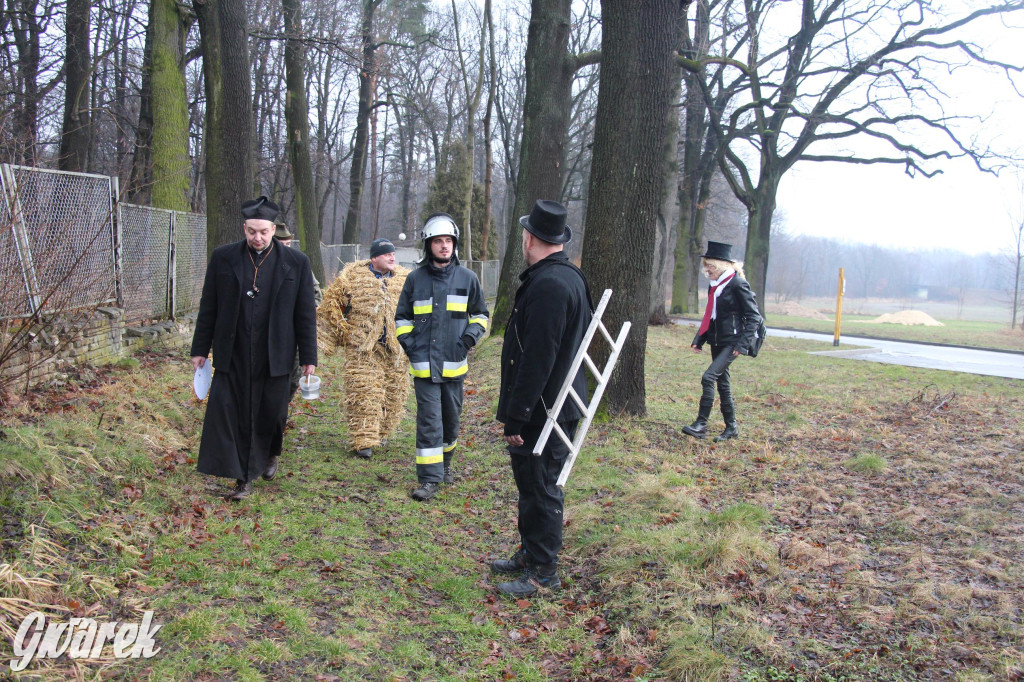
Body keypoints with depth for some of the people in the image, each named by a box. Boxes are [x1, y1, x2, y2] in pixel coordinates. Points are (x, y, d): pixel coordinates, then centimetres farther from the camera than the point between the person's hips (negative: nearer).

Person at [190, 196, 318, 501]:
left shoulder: (296, 262, 0)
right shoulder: (222, 258, 3)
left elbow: (305, 313, 2)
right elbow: (208, 307, 7)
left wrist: (308, 357, 2)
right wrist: (200, 349, 7)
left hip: (274, 357, 0)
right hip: (232, 356, 1)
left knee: (271, 413, 10)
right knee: (232, 413, -2)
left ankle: (268, 455, 39)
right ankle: (244, 478, 7)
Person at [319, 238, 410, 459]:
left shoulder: (405, 279, 7)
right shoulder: (353, 276, -1)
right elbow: (331, 304, 4)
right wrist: (344, 331, 1)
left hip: (394, 347, 4)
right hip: (362, 347, -3)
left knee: (394, 392, 9)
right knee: (363, 393, -9)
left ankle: (381, 433, 28)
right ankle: (364, 440, -5)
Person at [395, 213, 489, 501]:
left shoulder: (467, 278, 5)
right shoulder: (416, 278, 4)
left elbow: (480, 314, 15)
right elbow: (402, 317, 14)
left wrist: (471, 335, -3)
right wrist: (409, 343, -1)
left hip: (454, 363, 2)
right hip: (424, 364, -1)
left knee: (451, 418, 14)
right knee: (429, 420, -5)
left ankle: (445, 462, 37)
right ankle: (429, 478, 0)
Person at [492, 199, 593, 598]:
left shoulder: (548, 284, -22)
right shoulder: (566, 277, 13)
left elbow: (537, 360, -25)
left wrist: (516, 417, -20)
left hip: (544, 411, -10)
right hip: (554, 406, 10)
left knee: (540, 489, 2)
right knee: (535, 485, 21)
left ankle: (543, 572, 15)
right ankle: (530, 555, 35)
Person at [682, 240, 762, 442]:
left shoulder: (737, 284, -13)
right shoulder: (714, 286, 11)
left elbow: (754, 316, -13)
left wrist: (742, 344, -19)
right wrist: (698, 340, 13)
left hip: (731, 343, -9)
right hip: (717, 342, 9)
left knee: (708, 377, -18)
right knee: (722, 383, 12)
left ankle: (701, 425, -15)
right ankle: (731, 427, 22)